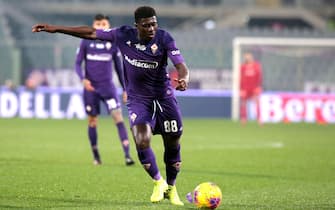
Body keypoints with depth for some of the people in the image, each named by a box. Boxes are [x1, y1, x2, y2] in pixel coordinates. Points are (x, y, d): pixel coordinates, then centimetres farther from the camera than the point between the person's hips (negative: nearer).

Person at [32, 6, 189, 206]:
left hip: (164, 97, 0)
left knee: (173, 144, 3)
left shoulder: (164, 38, -16)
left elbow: (181, 65, -23)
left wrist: (184, 79, -48)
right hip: (138, 99, 1)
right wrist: (55, 29, -3)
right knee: (142, 141, -20)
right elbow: (91, 33, -3)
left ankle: (171, 188, 28)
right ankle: (158, 183, 6)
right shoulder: (124, 35, -11)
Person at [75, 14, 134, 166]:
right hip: (91, 88, 0)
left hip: (108, 86, 0)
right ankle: (96, 156, 22)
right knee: (92, 121, 6)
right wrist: (83, 79, -18)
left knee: (118, 117, -14)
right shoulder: (86, 42, 0)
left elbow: (118, 68, 11)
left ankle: (127, 155, -20)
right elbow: (78, 64, 1)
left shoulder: (112, 44, 4)